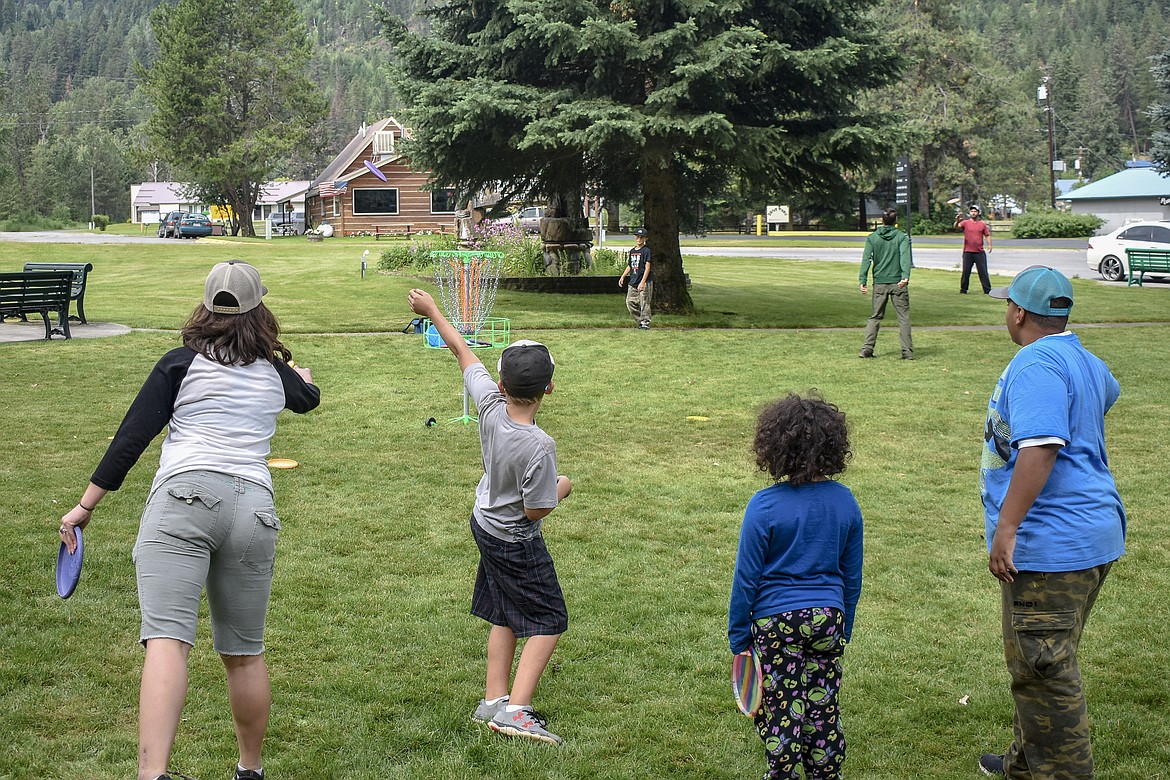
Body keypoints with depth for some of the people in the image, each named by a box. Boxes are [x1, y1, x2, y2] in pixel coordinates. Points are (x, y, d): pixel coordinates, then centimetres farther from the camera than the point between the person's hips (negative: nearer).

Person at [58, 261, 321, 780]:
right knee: (244, 654, 16)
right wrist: (301, 373, 69)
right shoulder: (276, 372, 20)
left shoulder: (182, 362, 9)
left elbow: (132, 436, 3)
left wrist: (86, 505, 7)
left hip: (184, 496, -4)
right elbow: (308, 399, 45)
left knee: (166, 639, -19)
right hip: (254, 506, 4)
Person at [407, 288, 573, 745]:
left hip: (484, 524, 7)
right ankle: (516, 710, -9)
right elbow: (536, 509, -24)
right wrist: (562, 489, -4)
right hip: (517, 542, -7)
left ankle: (494, 701, 22)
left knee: (505, 616, 18)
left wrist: (432, 311, 8)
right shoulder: (539, 446, -33)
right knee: (548, 620, 1)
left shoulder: (490, 405, -18)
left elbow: (463, 352, -4)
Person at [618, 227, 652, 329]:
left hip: (644, 283, -7)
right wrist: (623, 277, 15)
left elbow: (647, 268, -13)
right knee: (630, 302, 5)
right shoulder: (632, 251, 15)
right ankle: (640, 321, 16)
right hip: (633, 282, 7)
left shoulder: (646, 251, -7)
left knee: (644, 303, -5)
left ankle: (645, 323, 2)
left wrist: (642, 282, -20)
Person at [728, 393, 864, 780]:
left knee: (781, 711, 7)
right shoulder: (844, 501, -4)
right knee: (824, 708, 14)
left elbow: (746, 576, -10)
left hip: (776, 621, -4)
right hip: (829, 618, 4)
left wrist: (739, 634, 1)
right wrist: (843, 627, 18)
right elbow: (852, 575, 6)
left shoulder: (765, 505, -16)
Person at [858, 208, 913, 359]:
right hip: (898, 283, -2)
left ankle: (867, 348, 1)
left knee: (875, 316, 11)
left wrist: (863, 280, -7)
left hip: (879, 283, 2)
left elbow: (866, 259, -3)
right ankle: (907, 351, 0)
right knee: (903, 317, 4)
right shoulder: (902, 237, 0)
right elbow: (905, 257, -15)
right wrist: (905, 276, -26)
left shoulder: (872, 238, 6)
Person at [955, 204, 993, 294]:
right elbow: (957, 226, -15)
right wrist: (957, 221, -39)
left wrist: (989, 244, -3)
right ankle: (963, 290, 12)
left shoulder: (982, 224, 9)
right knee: (966, 271, 2)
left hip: (980, 252, 1)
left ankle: (987, 290, 5)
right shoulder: (965, 223, 2)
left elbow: (987, 235, 13)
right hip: (968, 252, -1)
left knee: (983, 271, 2)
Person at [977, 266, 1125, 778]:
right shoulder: (1085, 361, 14)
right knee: (1041, 663, 21)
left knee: (1041, 669, -5)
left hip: (1049, 545, -11)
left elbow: (1040, 448, -30)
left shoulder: (1036, 364, -18)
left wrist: (1006, 528, -30)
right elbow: (1107, 392, 40)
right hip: (1093, 537, 11)